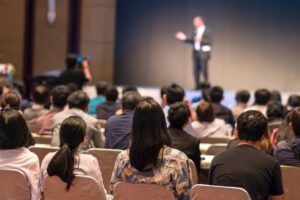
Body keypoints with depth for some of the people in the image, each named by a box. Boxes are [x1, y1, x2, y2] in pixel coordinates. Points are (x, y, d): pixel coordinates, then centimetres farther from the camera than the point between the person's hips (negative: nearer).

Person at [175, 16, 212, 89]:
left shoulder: (207, 31, -7)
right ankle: (197, 86, 12)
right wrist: (184, 38, 7)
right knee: (196, 71, 6)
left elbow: (209, 42, -13)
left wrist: (201, 39, -25)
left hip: (203, 53, -6)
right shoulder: (195, 30, 10)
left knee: (204, 70, -5)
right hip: (196, 53, 6)